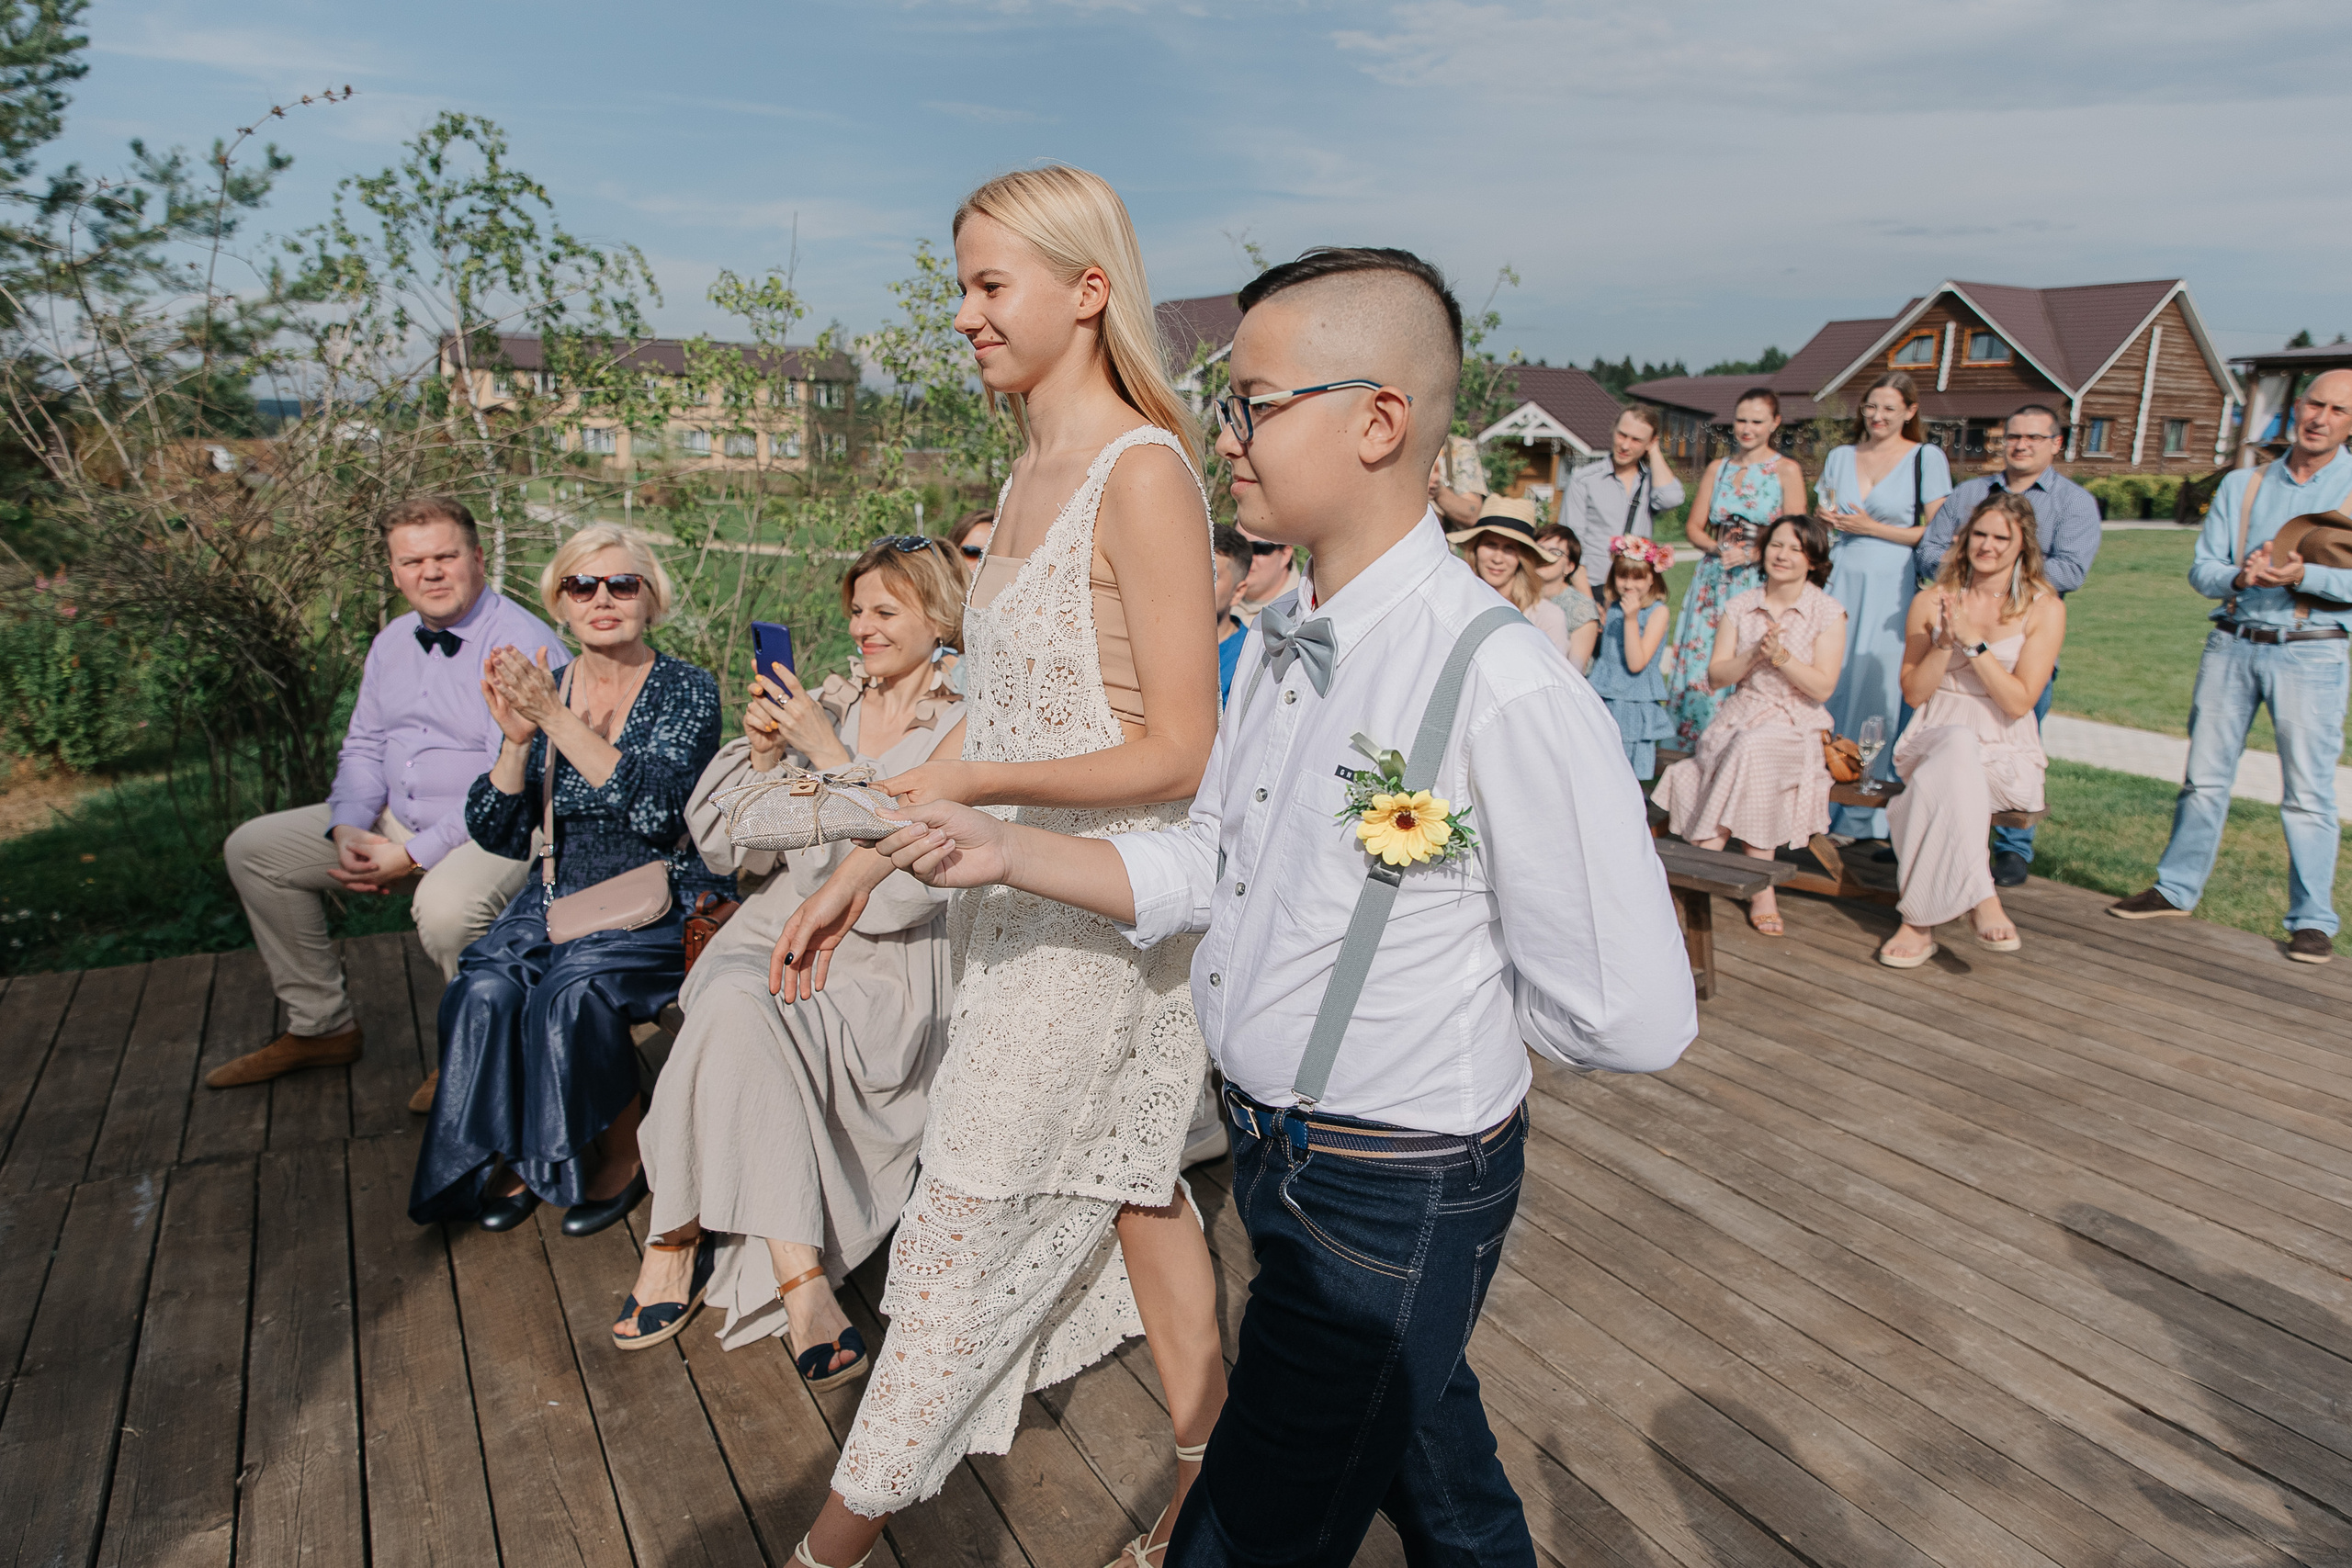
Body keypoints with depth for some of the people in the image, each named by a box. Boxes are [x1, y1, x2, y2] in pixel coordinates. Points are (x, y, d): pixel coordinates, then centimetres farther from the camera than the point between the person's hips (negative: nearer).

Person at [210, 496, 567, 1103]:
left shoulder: (523, 644, -18)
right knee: (253, 848, 9)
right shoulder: (392, 642, 11)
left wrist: (414, 854, -23)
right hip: (396, 820, 9)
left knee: (446, 909, -39)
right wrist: (348, 830, -3)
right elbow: (363, 747, 16)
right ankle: (319, 1026, 19)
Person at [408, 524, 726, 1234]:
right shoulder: (541, 691, 7)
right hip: (563, 896, 4)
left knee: (573, 990, -29)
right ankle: (510, 1158, 0)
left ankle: (620, 1156, -5)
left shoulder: (686, 690, -5)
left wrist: (557, 719, -25)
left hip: (663, 901, -4)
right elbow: (498, 835, 2)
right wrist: (518, 740, -14)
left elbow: (656, 808, -22)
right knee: (484, 990, -22)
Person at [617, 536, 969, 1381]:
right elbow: (733, 849, 13)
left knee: (739, 1002, -31)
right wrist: (764, 752, -5)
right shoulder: (826, 701, 14)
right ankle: (798, 1275, -26)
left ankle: (680, 1237, -15)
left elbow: (909, 876, -13)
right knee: (735, 990, -30)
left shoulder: (961, 728, 0)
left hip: (883, 961, -4)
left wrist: (828, 754, -15)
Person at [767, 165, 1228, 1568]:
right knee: (1131, 1187, 19)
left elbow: (1179, 752, -19)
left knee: (973, 1219, 5)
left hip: (1102, 907, -9)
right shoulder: (1033, 474, 10)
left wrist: (966, 785, -24)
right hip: (1029, 895, 9)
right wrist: (859, 875, 12)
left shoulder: (1142, 473, -17)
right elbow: (1004, 721, 12)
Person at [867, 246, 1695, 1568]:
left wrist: (1441, 996, -10)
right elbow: (1208, 871, 7)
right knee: (1428, 1458, 31)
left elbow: (1635, 1020, -23)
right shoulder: (1277, 643, 0)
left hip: (1394, 1199, -7)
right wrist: (1010, 851, -1)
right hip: (1276, 1147, 7)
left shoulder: (1504, 690, -27)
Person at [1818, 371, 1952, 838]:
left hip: (1891, 589, -4)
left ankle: (1861, 816, 4)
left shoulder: (1926, 458, 0)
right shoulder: (1840, 456, 14)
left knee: (1875, 693, -4)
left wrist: (1873, 528, -9)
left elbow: (1937, 532, -3)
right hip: (1840, 583, 4)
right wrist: (1827, 520, 1)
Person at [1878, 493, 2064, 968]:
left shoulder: (2045, 609, 1)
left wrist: (1973, 640, -14)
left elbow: (2019, 702, -8)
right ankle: (1980, 899, -37)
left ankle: (1920, 920, -32)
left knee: (1938, 782, -37)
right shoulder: (1931, 602, 7)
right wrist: (1945, 641, -10)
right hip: (1934, 738, 1)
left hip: (2006, 755, -1)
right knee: (1959, 743, -38)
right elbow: (1913, 693, 6)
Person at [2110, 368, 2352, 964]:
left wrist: (2303, 575, -23)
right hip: (2231, 645, 3)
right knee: (2204, 776, 8)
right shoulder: (2240, 485, 11)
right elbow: (2201, 568, 5)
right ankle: (2176, 888, 19)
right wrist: (2240, 577, -16)